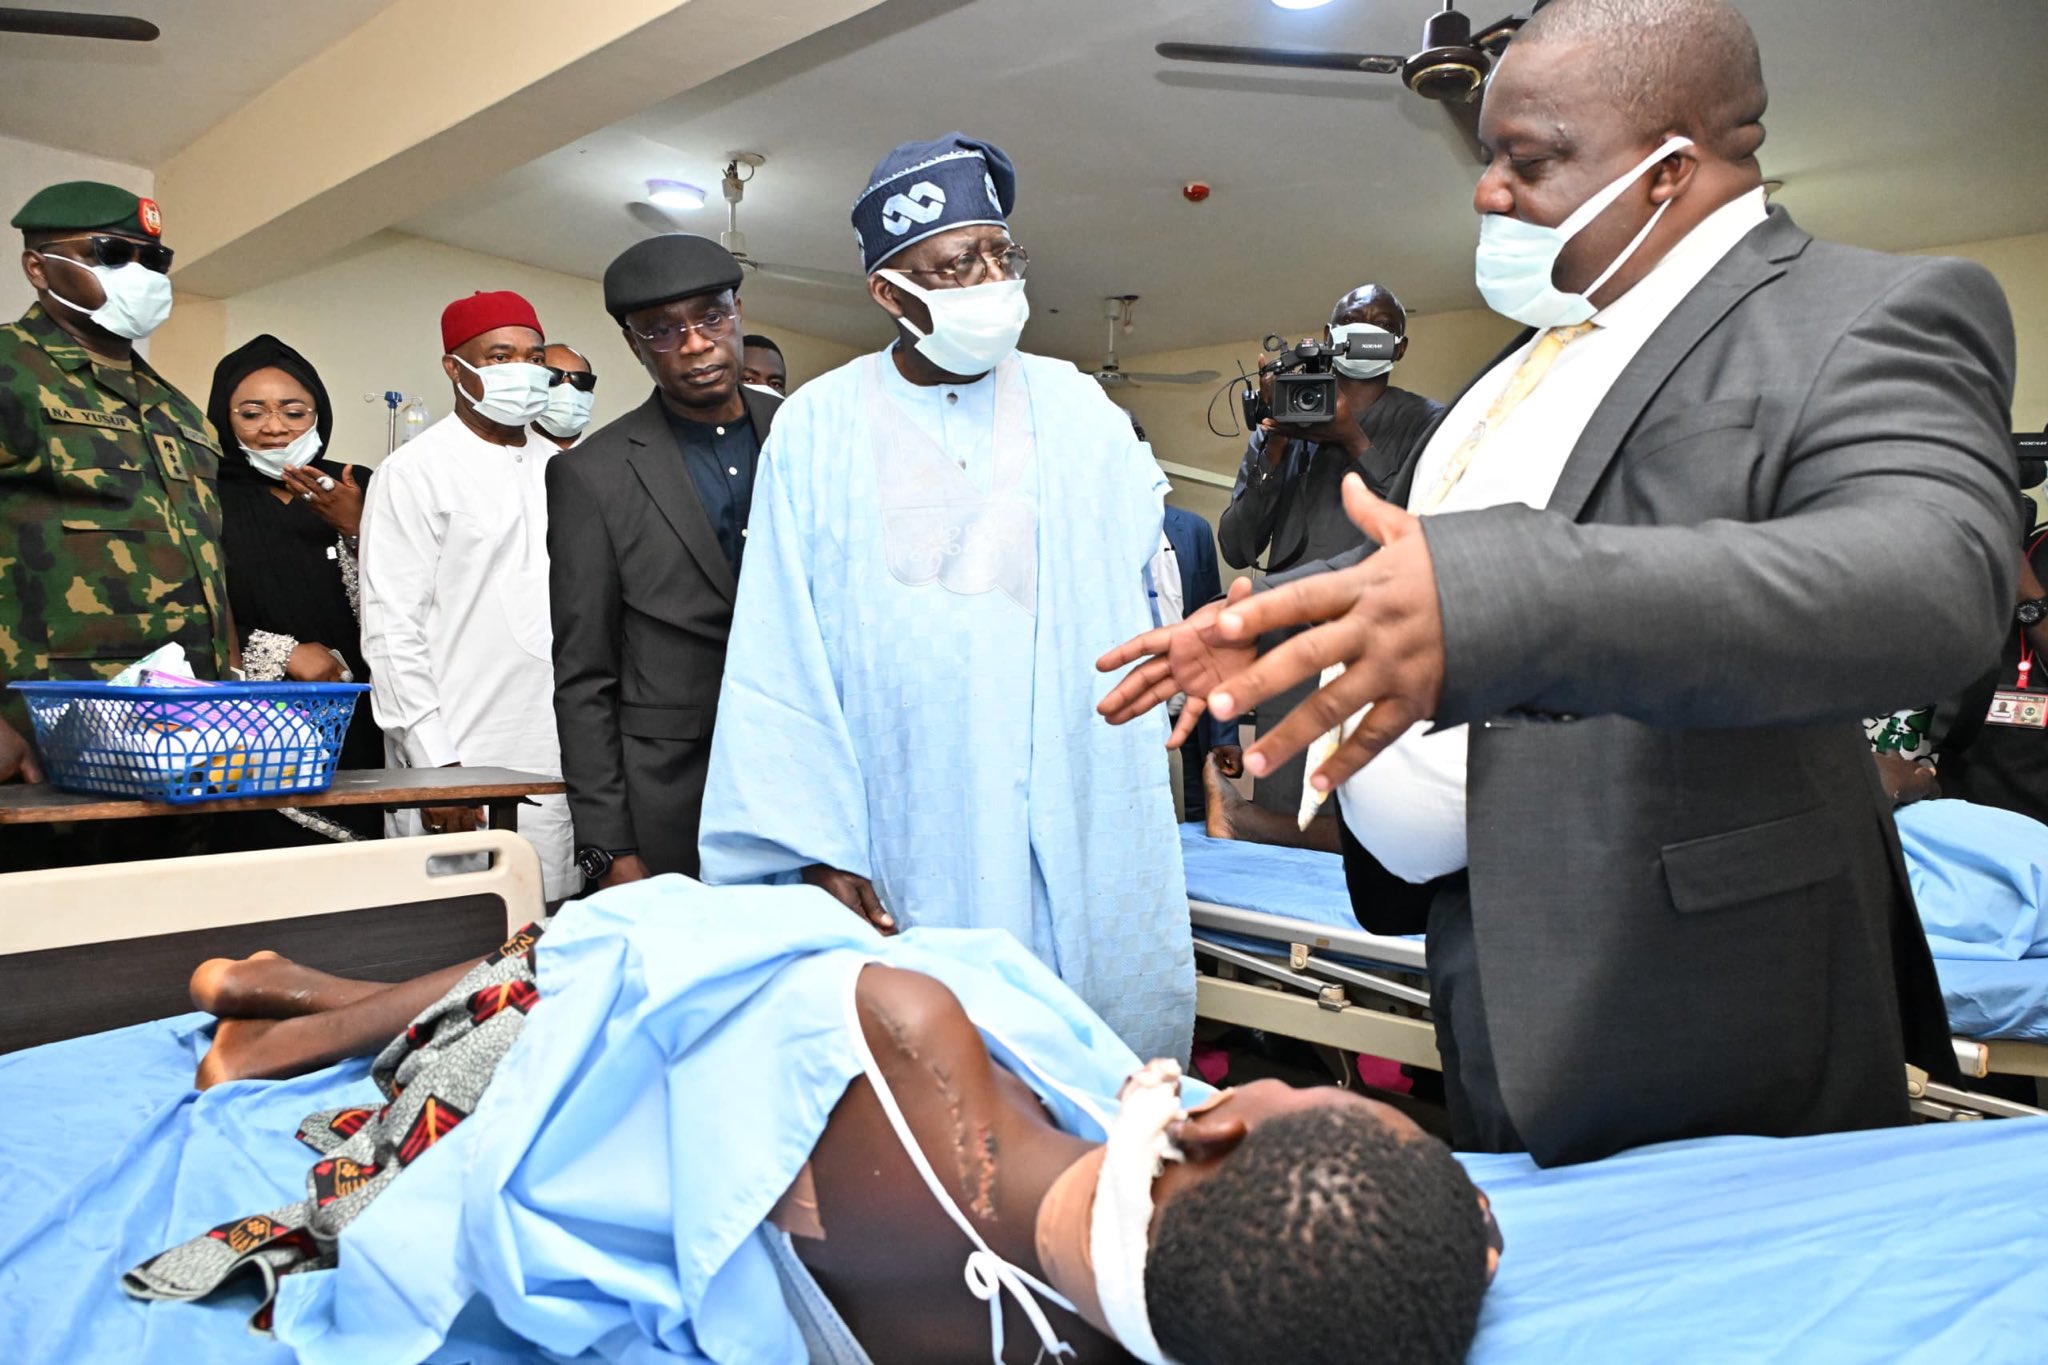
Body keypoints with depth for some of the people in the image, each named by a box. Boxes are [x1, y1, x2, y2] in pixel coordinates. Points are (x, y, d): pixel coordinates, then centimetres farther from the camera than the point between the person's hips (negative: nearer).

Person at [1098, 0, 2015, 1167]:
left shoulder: (1877, 316, -13)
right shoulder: (1545, 344, 12)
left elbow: (1934, 578, -32)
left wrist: (1497, 605, -45)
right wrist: (1260, 623, 9)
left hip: (1694, 1002, -7)